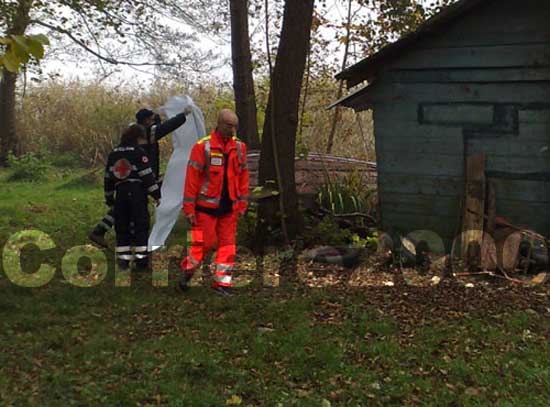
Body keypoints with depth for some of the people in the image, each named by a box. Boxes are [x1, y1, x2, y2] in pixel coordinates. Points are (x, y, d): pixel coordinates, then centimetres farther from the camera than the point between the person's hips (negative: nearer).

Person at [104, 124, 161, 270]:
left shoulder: (113, 154, 13)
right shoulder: (139, 152, -5)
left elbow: (108, 178, 16)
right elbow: (147, 176, -10)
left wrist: (109, 199, 22)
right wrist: (156, 194, -5)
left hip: (120, 193, 5)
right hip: (137, 192, -5)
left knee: (122, 227, 10)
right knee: (141, 226, 0)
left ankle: (123, 259, 9)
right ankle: (141, 259, -1)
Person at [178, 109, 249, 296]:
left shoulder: (239, 147, 5)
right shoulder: (202, 146, -9)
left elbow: (243, 176, 10)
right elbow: (192, 177, -10)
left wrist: (242, 204, 6)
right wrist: (189, 208, -11)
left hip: (229, 206, 5)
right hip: (207, 205, -5)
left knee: (227, 243, 6)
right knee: (205, 242, -1)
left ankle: (222, 282, 15)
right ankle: (187, 272, 22)